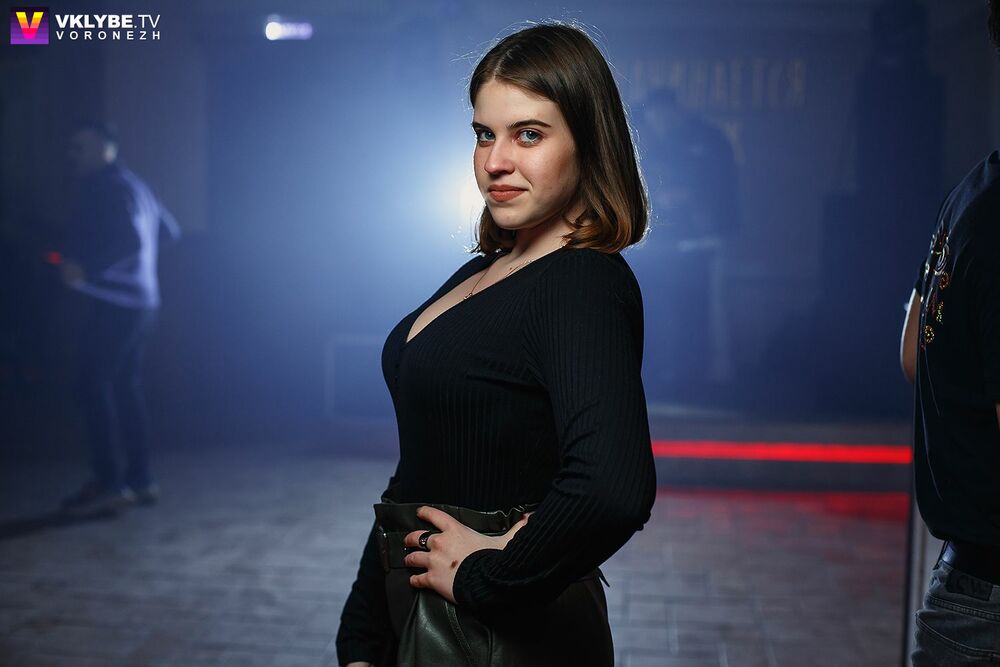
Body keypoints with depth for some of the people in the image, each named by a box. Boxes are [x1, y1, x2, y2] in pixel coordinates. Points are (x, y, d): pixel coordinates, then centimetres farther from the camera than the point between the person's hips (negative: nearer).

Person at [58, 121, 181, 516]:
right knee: (124, 386, 12)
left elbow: (129, 240, -25)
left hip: (116, 303, -10)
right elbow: (169, 230, 27)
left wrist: (86, 269, -31)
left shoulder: (109, 187, -12)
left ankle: (108, 484, -8)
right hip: (141, 301, 10)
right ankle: (139, 479, 14)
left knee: (94, 386, -7)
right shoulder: (134, 185, 17)